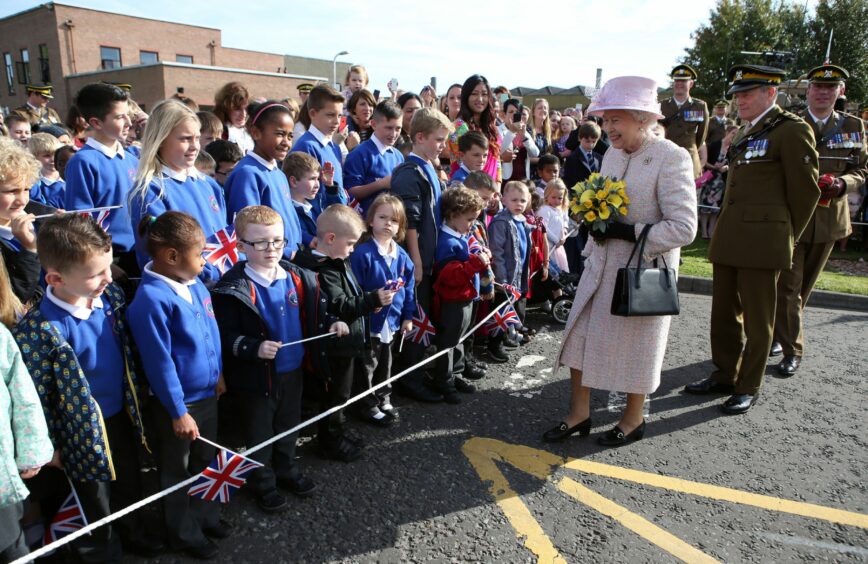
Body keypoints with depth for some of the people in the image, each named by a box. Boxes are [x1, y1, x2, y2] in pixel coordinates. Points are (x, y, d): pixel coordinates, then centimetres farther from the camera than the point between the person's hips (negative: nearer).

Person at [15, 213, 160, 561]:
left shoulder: (112, 296, -10)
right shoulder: (39, 330, -28)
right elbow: (34, 397, -17)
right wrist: (48, 446, -6)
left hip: (124, 416, 5)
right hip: (85, 433, -5)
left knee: (130, 484, 27)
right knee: (97, 503, 20)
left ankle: (132, 533, 54)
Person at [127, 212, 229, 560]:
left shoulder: (194, 285, -4)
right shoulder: (151, 300, -26)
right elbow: (159, 363, -22)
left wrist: (218, 374, 13)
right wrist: (178, 412, -16)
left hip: (207, 394, 7)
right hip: (176, 403, -7)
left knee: (205, 460, 25)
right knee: (177, 472, 16)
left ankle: (206, 516, 47)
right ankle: (184, 534, 37)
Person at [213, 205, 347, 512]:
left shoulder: (299, 277, -1)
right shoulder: (233, 288, -18)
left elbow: (314, 314, 11)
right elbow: (226, 336, -18)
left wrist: (331, 323, -7)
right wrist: (254, 348, -33)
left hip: (293, 370, 5)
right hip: (257, 376, -5)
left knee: (288, 425, 24)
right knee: (259, 433, 13)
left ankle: (286, 470, 45)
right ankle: (263, 484, 34)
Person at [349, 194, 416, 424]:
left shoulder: (402, 256, 2)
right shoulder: (362, 254, -18)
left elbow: (409, 287, 8)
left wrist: (408, 316, 9)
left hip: (393, 320, 6)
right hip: (370, 321, -6)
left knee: (385, 363, 22)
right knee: (367, 365, 8)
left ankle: (383, 399, 38)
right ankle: (368, 406, 23)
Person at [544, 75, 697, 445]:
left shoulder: (671, 158, -15)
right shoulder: (613, 154, 8)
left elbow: (684, 228, -20)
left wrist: (628, 232, -22)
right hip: (602, 266, 7)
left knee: (635, 346, 9)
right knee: (580, 337, 8)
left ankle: (633, 420, 31)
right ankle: (579, 414, 25)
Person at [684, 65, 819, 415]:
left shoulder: (792, 130, -8)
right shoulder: (746, 132, 16)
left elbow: (805, 190, -6)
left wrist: (786, 237, 0)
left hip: (761, 241, -8)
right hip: (729, 239, 8)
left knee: (757, 319, 4)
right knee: (724, 313, 14)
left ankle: (749, 387, 17)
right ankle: (724, 376, 28)